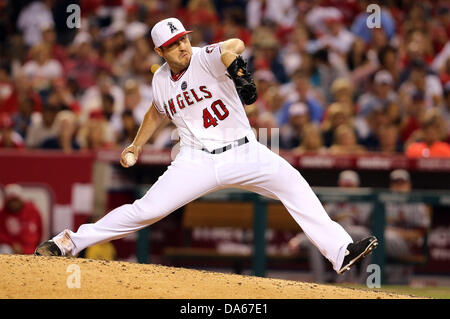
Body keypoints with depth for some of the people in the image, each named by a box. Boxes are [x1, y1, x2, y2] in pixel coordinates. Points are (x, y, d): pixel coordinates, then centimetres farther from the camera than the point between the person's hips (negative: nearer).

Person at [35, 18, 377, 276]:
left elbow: (234, 45, -34)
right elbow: (157, 112, 26)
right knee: (147, 210, -9)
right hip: (197, 161, 2)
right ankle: (69, 242, 0)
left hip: (242, 152, -2)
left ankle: (340, 251, -18)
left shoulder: (206, 59, -11)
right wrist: (137, 144, 24)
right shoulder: (161, 80, 4)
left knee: (292, 183, -20)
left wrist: (234, 59, -52)